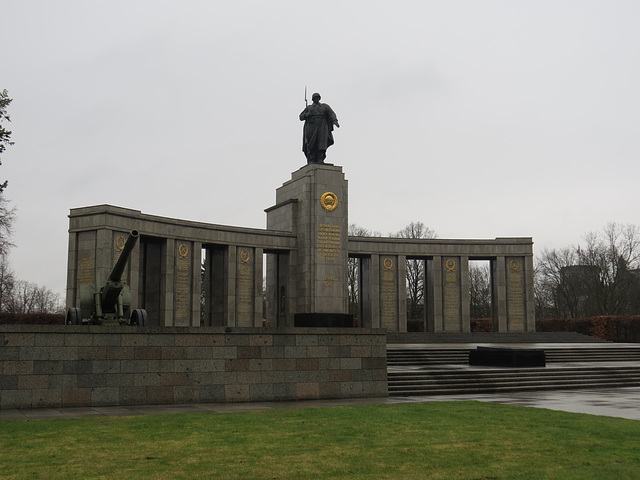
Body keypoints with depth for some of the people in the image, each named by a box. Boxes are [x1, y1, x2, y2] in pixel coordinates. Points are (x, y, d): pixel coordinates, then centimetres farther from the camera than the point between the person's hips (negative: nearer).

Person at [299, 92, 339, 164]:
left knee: (322, 144, -15)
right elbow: (301, 117, 16)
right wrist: (307, 114, -6)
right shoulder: (308, 108, 22)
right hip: (311, 127, 0)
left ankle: (320, 160, -18)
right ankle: (311, 161, -9)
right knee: (311, 144, -9)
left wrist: (335, 121, -16)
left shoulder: (324, 106, 19)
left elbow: (331, 114, 4)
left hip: (321, 127, 0)